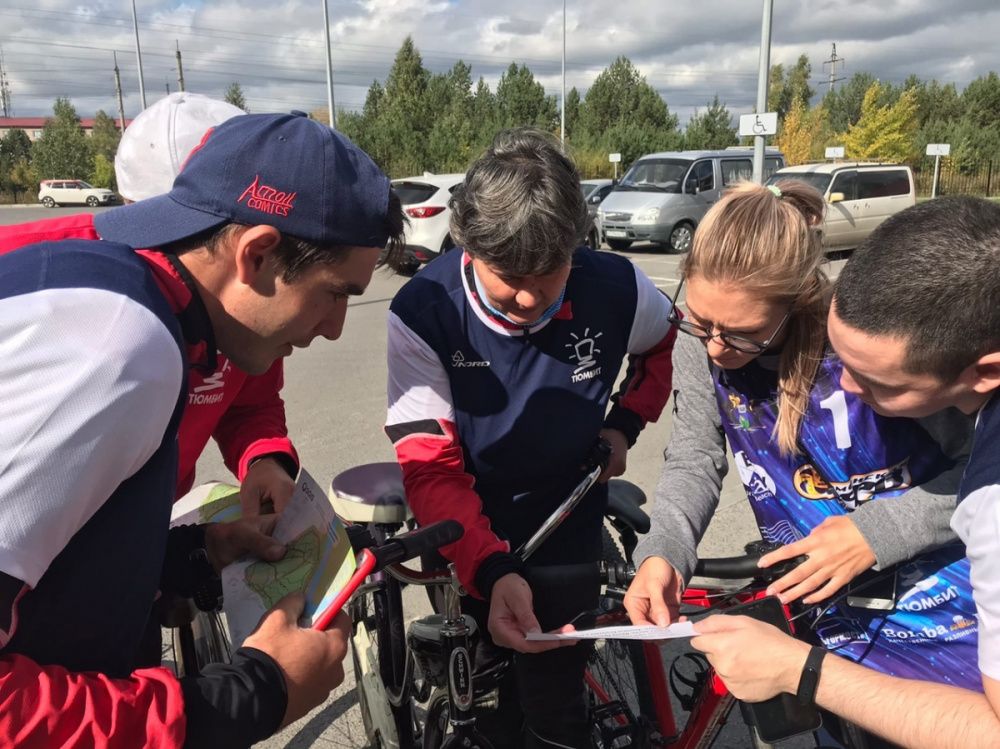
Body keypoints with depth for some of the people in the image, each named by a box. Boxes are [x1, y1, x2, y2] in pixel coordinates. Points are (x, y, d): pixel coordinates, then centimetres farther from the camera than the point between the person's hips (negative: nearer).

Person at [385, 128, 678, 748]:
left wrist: (624, 423, -4)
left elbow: (670, 344, 7)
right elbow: (431, 469, -24)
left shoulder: (616, 289, -18)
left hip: (565, 538, 0)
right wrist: (492, 571, -37)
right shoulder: (421, 316, -25)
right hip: (469, 546, 0)